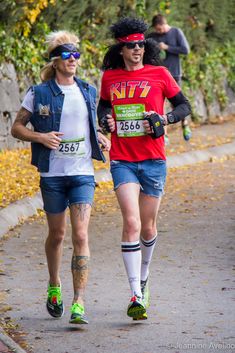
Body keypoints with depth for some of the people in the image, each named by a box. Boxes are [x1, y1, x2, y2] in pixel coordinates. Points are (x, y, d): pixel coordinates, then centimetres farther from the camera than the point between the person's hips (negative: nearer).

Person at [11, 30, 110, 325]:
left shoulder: (88, 91, 8)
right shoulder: (39, 94, -1)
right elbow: (17, 127, 3)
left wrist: (99, 137, 6)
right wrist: (40, 137, -14)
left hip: (82, 173, 1)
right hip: (52, 175, -1)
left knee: (81, 236, -12)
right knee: (57, 235, 13)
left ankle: (78, 304, -14)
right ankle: (54, 287, 38)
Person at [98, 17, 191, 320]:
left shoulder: (159, 74, 1)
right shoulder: (109, 77, 6)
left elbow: (184, 106, 9)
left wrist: (165, 118, -10)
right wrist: (105, 120, 2)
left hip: (153, 161, 0)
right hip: (122, 161, 0)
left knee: (148, 227, 9)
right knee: (131, 223, -16)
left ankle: (143, 276, 39)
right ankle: (136, 296, -16)